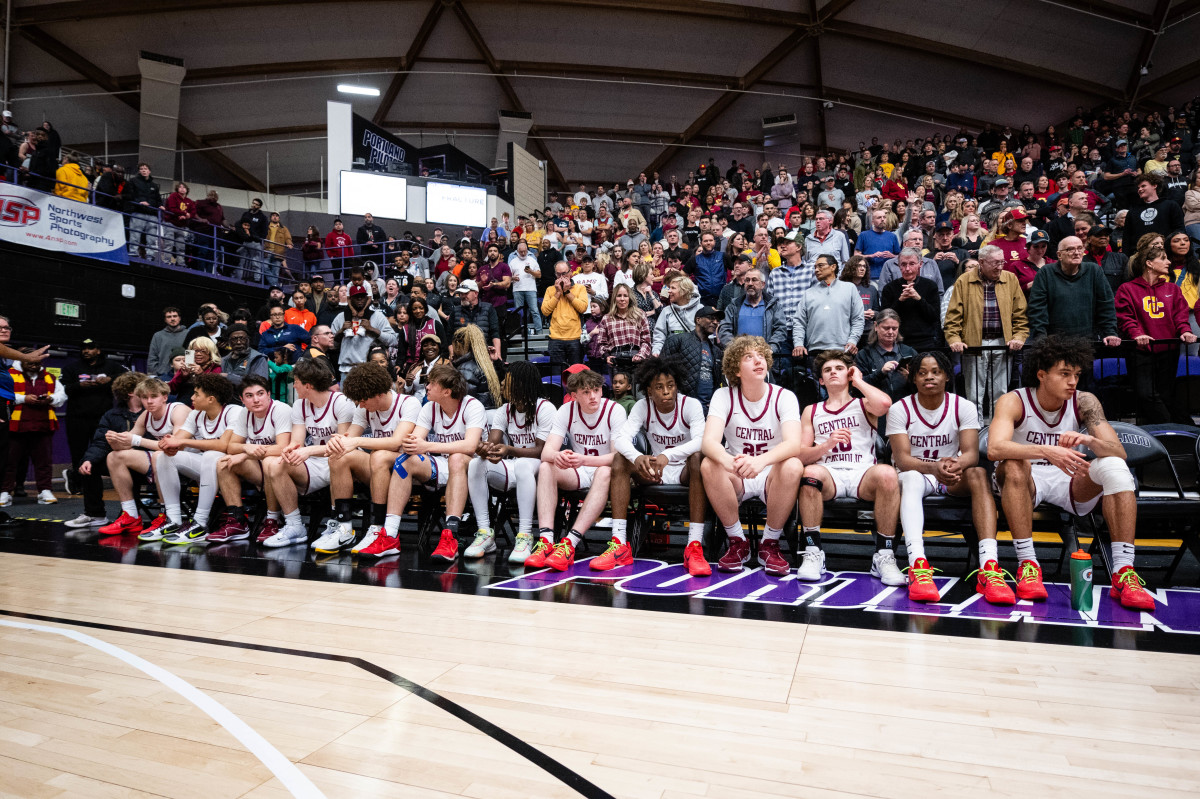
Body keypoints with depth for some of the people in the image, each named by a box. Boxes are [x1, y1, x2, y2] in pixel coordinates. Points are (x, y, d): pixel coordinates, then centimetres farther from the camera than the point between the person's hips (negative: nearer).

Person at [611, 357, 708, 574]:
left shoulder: (691, 405, -12)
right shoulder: (642, 407, -5)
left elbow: (701, 440, -30)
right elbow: (621, 437, -20)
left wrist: (667, 455, -47)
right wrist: (637, 457, -43)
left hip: (684, 470, -3)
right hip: (654, 471, 3)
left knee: (698, 457, -35)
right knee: (620, 459, -21)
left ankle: (694, 547, -39)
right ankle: (619, 545, -26)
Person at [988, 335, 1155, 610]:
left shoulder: (1084, 402, -2)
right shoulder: (1014, 401, -13)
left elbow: (1119, 452, -11)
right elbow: (995, 448, -31)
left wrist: (1089, 440, -34)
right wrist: (1046, 451, -44)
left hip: (1068, 484, 3)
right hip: (1026, 484, -3)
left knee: (1114, 466, -23)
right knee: (1014, 465, -35)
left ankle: (1124, 573, -28)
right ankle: (1027, 564, -32)